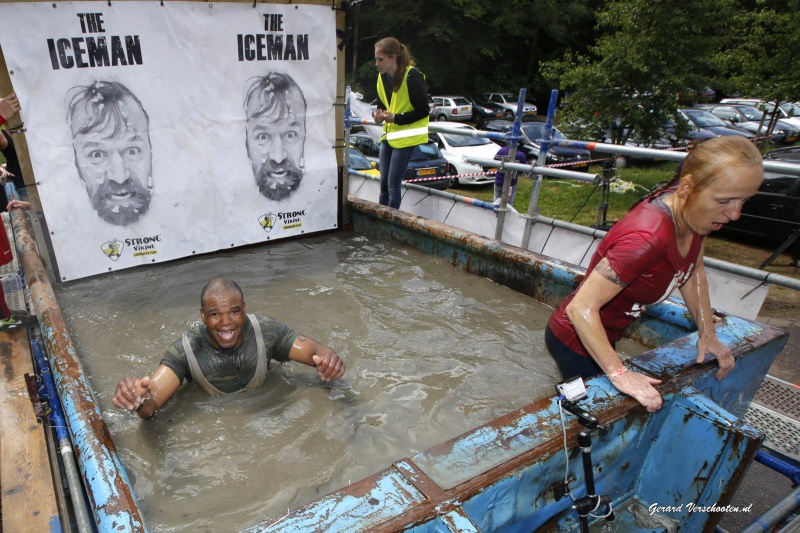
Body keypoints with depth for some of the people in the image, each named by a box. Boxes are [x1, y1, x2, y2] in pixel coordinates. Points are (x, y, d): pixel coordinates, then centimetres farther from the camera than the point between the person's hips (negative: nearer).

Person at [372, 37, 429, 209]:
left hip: (406, 136, -7)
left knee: (393, 185, -7)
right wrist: (380, 115, -7)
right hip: (388, 134, 7)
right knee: (384, 183, 9)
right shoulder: (382, 77, 5)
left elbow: (423, 110, -15)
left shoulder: (412, 76, -17)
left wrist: (396, 118, -22)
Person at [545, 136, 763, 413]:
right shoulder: (648, 237, -38)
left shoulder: (695, 213, -11)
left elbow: (694, 272, 7)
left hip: (605, 334, 8)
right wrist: (620, 374, -34)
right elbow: (581, 308, -37)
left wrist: (707, 333, 3)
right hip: (574, 341, -8)